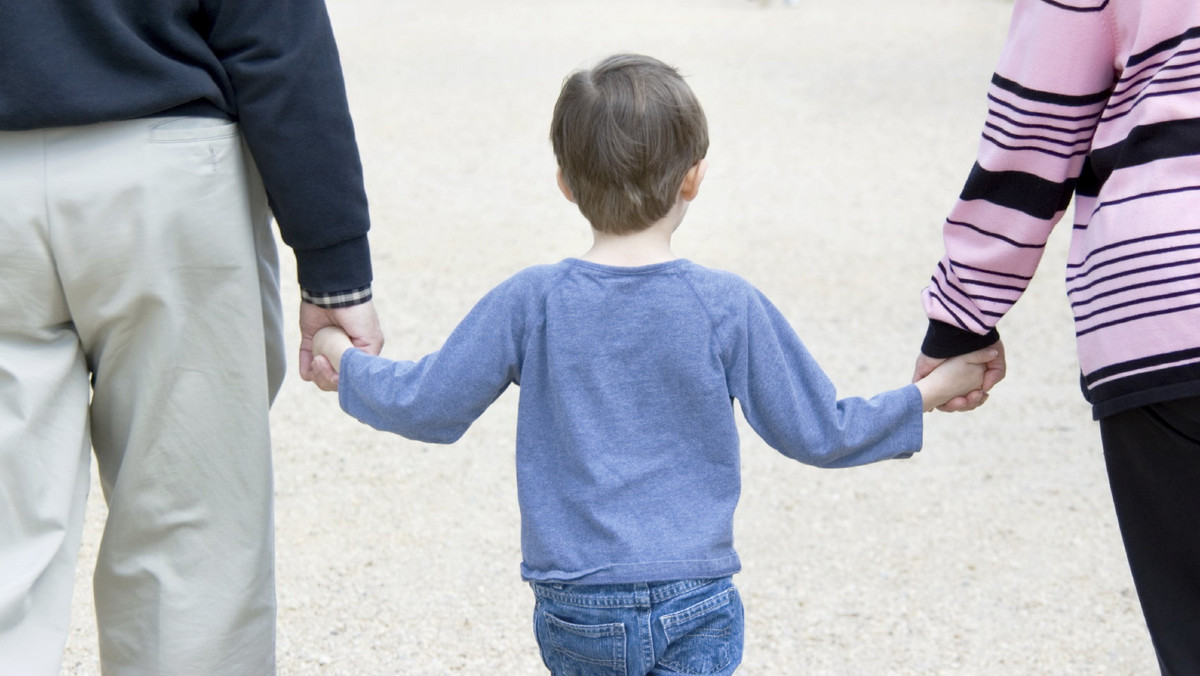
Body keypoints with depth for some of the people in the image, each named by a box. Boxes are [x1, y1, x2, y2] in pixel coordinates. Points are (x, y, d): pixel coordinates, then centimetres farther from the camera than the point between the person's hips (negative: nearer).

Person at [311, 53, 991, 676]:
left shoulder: (531, 302, -5)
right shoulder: (728, 306, -7)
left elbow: (427, 405, 3)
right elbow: (819, 433, 2)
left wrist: (347, 361, 22)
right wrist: (929, 394, 15)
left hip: (573, 611, 2)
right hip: (693, 604, -1)